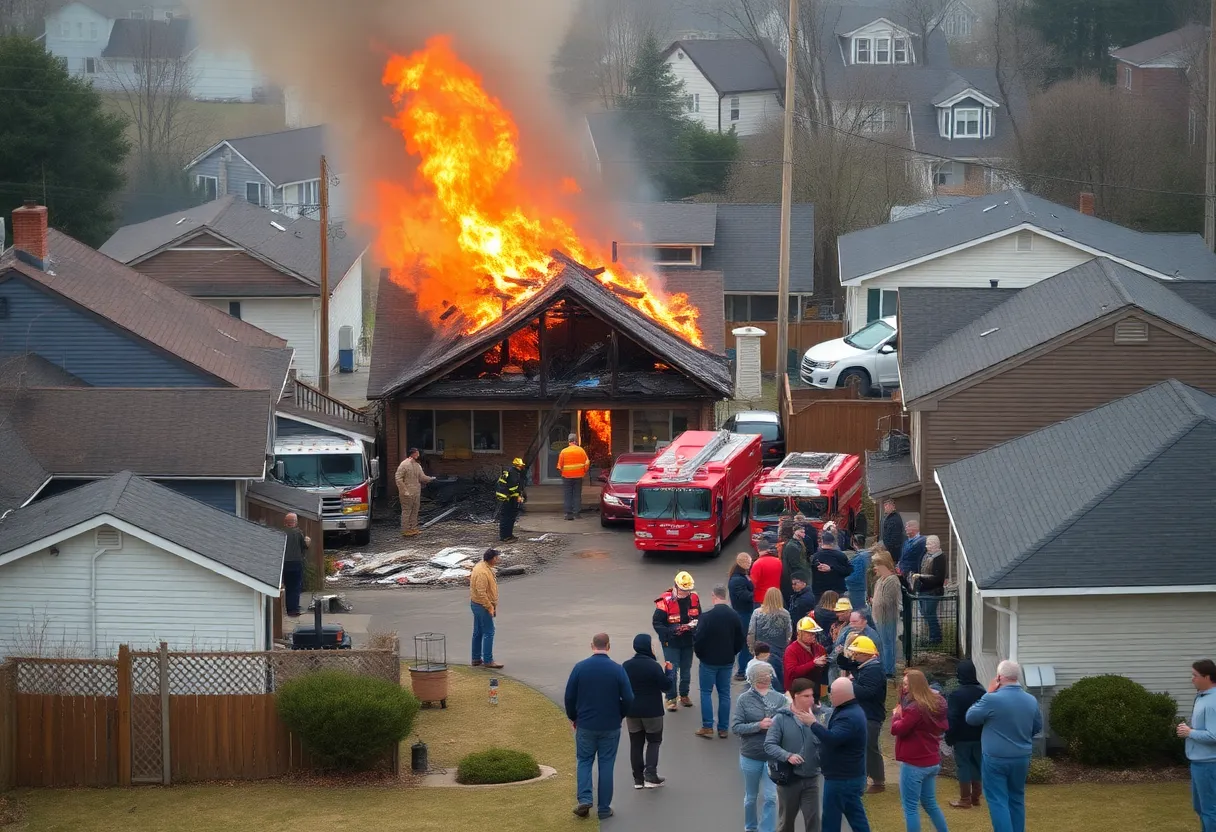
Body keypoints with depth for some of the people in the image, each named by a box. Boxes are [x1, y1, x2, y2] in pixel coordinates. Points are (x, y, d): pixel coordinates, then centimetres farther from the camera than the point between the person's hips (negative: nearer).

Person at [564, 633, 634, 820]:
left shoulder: (580, 668, -8)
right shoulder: (617, 670, -9)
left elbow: (569, 697, -4)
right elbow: (628, 699, -9)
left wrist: (573, 717, 13)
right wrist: (619, 716, 11)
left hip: (585, 725, 0)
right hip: (610, 726, 0)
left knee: (584, 761, 15)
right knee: (606, 764, 8)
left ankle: (584, 799, -2)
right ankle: (604, 808, 11)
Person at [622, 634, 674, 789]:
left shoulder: (626, 666, -1)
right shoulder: (653, 666, -18)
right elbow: (667, 686, -12)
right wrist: (670, 671, 3)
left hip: (632, 712, 4)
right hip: (652, 711, -4)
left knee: (636, 743, 12)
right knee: (654, 742, 9)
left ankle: (638, 778, 12)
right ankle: (650, 775, -4)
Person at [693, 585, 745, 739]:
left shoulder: (707, 616, -18)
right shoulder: (734, 616, -1)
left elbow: (698, 638, -16)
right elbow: (740, 640, 6)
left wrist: (699, 653, 2)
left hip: (709, 661, -4)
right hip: (727, 661, 4)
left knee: (706, 692, 6)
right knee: (724, 694, 10)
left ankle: (707, 727, 2)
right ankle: (723, 728, 12)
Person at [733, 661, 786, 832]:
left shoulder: (779, 698, -6)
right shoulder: (744, 699, -7)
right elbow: (735, 727, -11)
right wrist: (758, 725, -21)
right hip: (751, 756, 1)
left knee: (770, 797, -6)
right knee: (751, 797, 18)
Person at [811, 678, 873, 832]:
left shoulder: (849, 717, -25)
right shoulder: (851, 710, 12)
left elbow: (832, 739, -36)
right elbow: (835, 735, 18)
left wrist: (813, 723, -30)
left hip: (842, 778, -11)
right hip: (850, 775, 11)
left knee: (831, 819, -2)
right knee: (856, 816, 14)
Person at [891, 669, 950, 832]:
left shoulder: (915, 708, -21)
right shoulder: (936, 703, 6)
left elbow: (897, 729, -18)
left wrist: (896, 715, 2)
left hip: (914, 763, -9)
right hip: (932, 761, 9)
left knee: (910, 807, -2)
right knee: (930, 803, 21)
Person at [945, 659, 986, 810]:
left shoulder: (956, 695, -16)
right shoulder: (982, 692, 0)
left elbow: (951, 718, -15)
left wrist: (949, 737, -5)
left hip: (962, 737, -5)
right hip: (979, 736, 5)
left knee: (963, 765, 1)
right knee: (977, 765, 14)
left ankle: (965, 799, 3)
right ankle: (975, 797, 21)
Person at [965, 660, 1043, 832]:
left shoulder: (992, 699, -19)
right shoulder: (1031, 701, 1)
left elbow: (971, 717, -4)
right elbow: (1038, 727, 15)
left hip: (996, 759, -5)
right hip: (1021, 759, 5)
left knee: (998, 801, -1)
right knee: (1017, 799, 17)